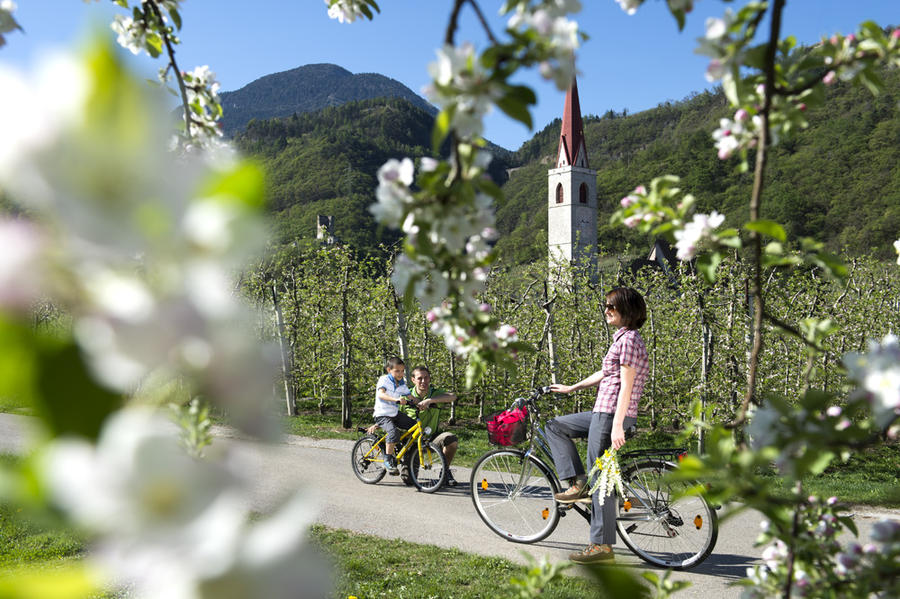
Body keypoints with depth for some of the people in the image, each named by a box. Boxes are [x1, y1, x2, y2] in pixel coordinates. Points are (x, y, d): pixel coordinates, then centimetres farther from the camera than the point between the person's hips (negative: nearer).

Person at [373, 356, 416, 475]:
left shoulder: (402, 384, 6)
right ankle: (388, 460, -19)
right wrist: (396, 400, -45)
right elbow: (381, 394, -30)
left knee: (415, 425, -5)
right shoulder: (384, 379, -13)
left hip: (395, 414, 7)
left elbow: (410, 397, 1)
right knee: (393, 432, -30)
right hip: (382, 415, -7)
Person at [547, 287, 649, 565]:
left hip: (612, 415, -10)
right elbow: (605, 374, 28)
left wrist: (617, 425, -24)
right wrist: (571, 388, 36)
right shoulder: (622, 338, 17)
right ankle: (578, 484, 10)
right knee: (555, 426, 17)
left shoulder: (629, 339, -13)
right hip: (603, 413, 10)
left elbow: (626, 385, -20)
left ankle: (602, 545, 2)